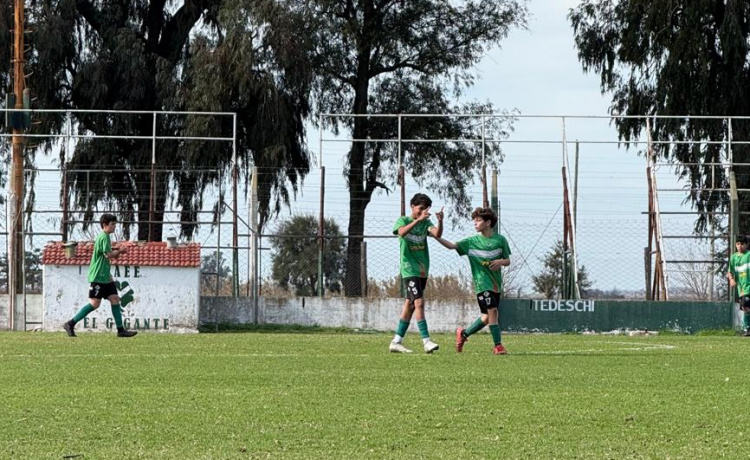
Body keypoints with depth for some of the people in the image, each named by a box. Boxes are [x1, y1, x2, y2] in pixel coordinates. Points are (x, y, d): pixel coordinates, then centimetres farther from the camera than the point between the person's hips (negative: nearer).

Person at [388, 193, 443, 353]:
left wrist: (440, 221, -28)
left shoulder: (426, 223, 10)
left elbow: (437, 234, -9)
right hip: (409, 269, -6)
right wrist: (418, 220, -36)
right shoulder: (403, 220, -2)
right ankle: (426, 341, -19)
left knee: (410, 304, 9)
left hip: (422, 270, 6)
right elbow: (402, 232, -25)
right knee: (419, 302, -15)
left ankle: (396, 342, 15)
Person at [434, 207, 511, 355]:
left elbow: (508, 261, 8)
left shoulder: (500, 240, 2)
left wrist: (501, 262, -15)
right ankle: (498, 346, -12)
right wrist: (435, 236, -19)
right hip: (482, 284, -3)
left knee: (487, 316, 9)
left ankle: (463, 333, 30)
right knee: (492, 311, -16)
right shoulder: (472, 242, -1)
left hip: (496, 284, 3)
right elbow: (452, 245, -7)